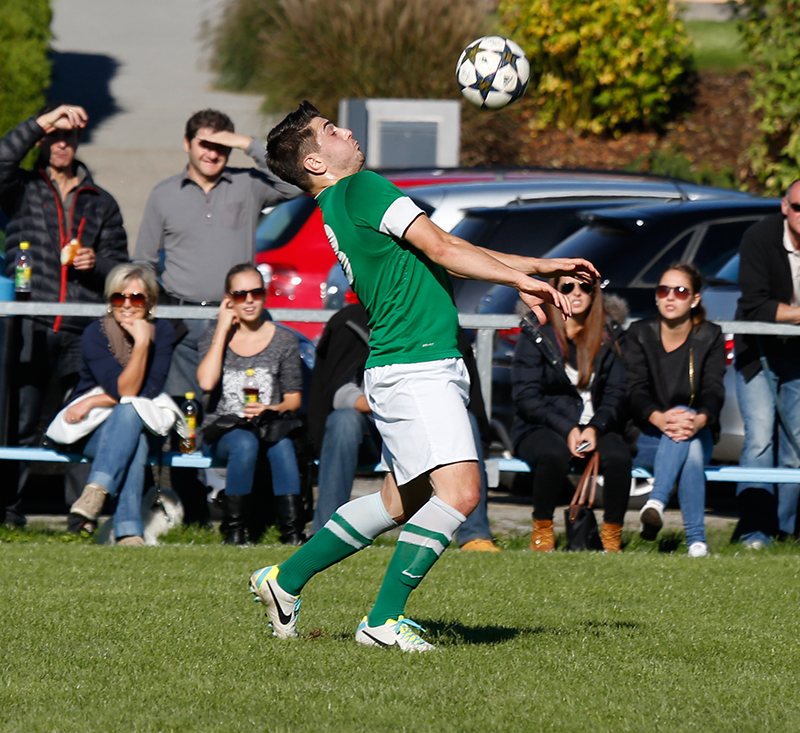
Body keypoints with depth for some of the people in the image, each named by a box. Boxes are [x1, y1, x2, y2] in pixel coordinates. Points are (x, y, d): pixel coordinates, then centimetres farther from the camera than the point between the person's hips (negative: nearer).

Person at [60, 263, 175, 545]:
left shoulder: (162, 331, -3)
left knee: (128, 413, -35)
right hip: (92, 430, -2)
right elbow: (124, 391, -19)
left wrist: (92, 402, -16)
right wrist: (141, 344, -28)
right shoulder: (95, 333, -11)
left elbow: (150, 390, -11)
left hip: (146, 425, 2)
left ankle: (96, 492, -49)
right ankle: (129, 530, -46)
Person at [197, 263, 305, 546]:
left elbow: (293, 398, 7)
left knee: (282, 445, -35)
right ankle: (233, 530, -29)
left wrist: (272, 411, -16)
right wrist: (223, 330, -7)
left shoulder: (284, 340, 8)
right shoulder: (213, 337, 8)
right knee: (245, 443, -36)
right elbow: (206, 382, -13)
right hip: (222, 429, 0)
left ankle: (292, 530, -38)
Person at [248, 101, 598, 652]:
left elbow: (445, 256, 23)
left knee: (401, 501, 15)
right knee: (460, 491, -17)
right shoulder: (362, 188, -9)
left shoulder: (339, 210, 21)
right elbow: (442, 248, -12)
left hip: (430, 372, 10)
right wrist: (521, 278, -3)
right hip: (414, 370, -10)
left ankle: (286, 579, 24)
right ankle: (384, 619, -13)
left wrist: (540, 268, 21)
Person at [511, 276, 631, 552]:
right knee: (554, 453, -37)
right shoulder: (535, 334, -1)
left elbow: (615, 394, 5)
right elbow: (526, 397, -6)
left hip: (595, 428, 2)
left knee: (618, 455, -31)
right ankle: (542, 530, -18)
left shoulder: (608, 335, 7)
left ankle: (612, 535, -16)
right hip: (540, 428, -2)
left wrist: (595, 428, -15)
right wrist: (567, 430, -19)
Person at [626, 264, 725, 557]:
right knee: (690, 452, -38)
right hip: (647, 439, -1)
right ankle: (696, 540, -48)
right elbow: (635, 390, -11)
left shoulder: (710, 337, 4)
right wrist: (658, 418, -36)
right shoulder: (639, 334, 3)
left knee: (688, 436, -39)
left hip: (699, 434, 1)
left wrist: (699, 420, -38)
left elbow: (714, 391, -11)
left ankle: (656, 503, -52)